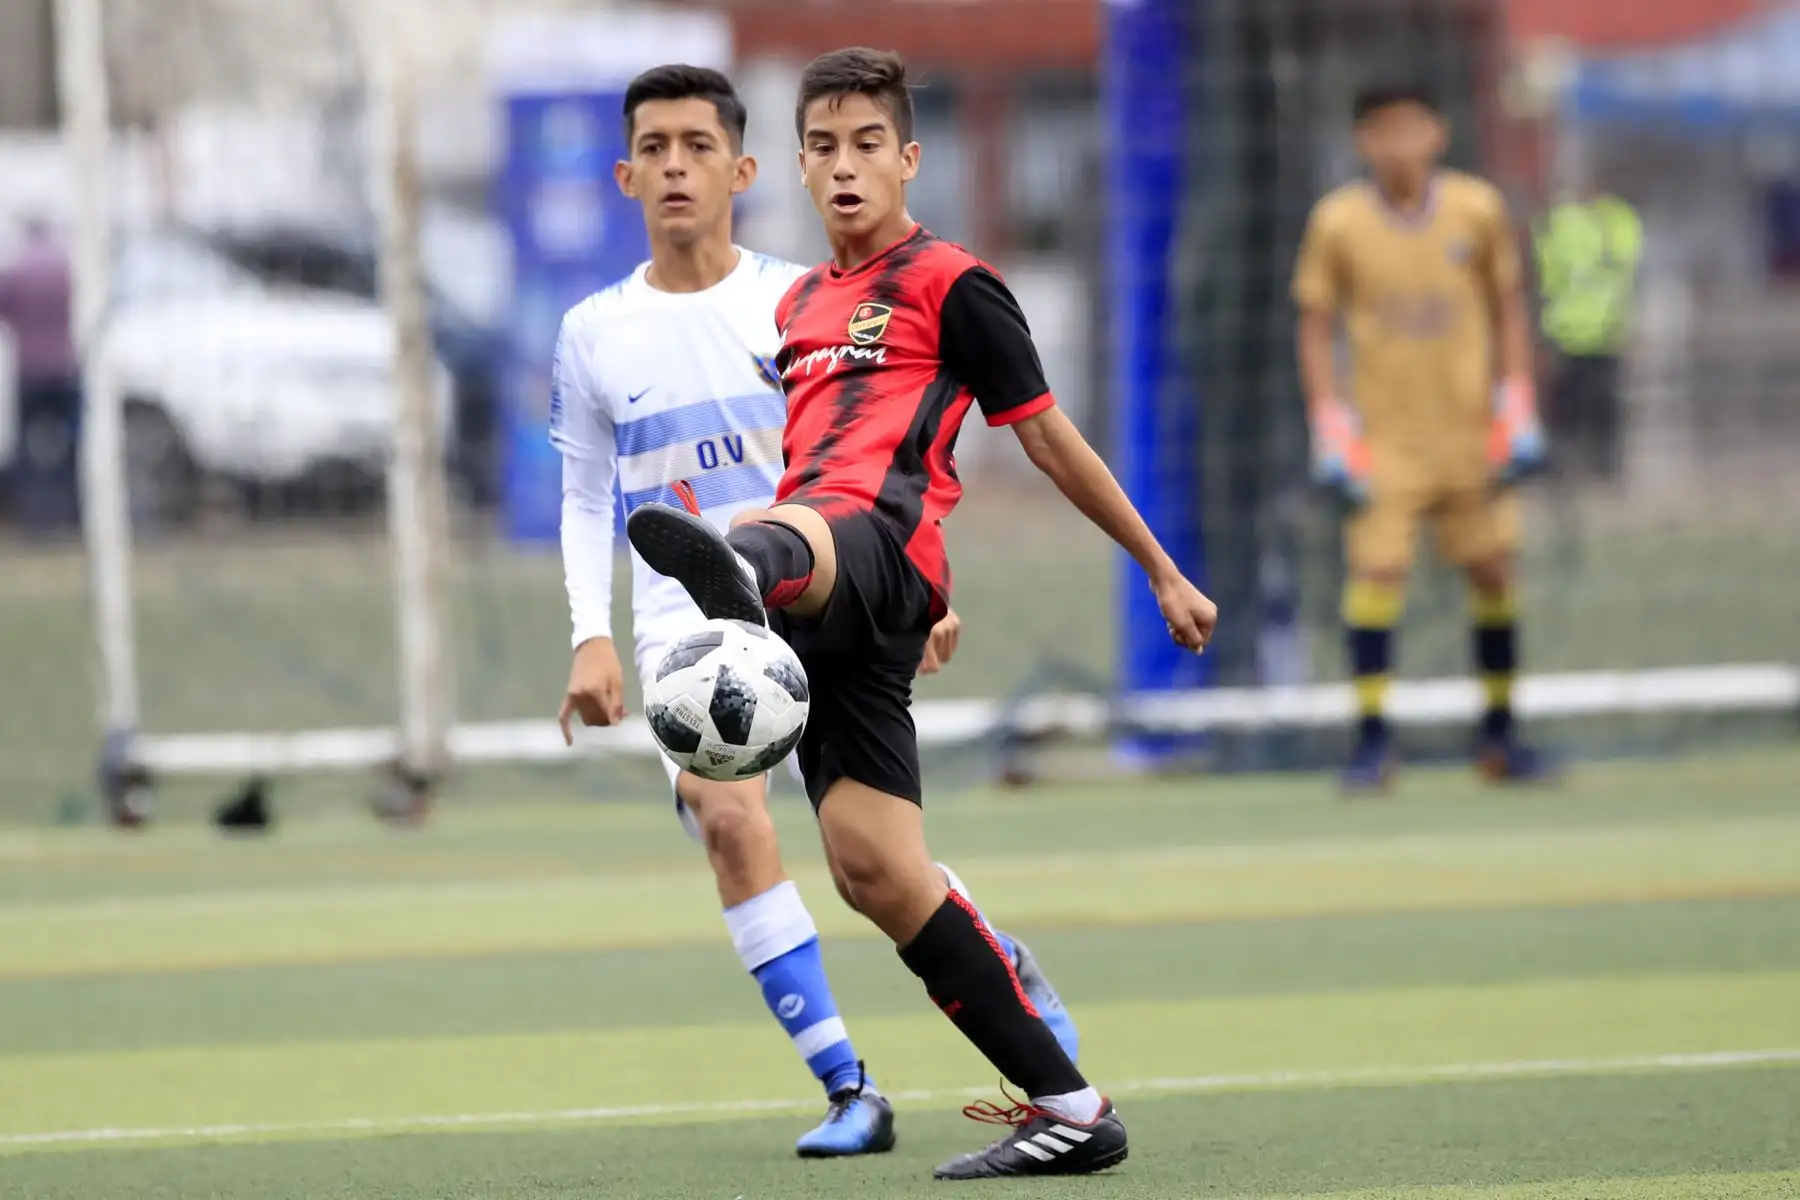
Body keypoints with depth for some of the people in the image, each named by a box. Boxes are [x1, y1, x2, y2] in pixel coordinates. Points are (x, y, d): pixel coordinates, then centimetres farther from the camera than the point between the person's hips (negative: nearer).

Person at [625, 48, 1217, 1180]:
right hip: (831, 614, 7)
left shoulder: (948, 281, 6)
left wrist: (1164, 573, 14)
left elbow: (1047, 434, 9)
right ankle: (1071, 1110, 6)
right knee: (876, 872, 0)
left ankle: (743, 573, -85)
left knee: (795, 541, -43)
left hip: (878, 538, -7)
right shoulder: (800, 303, 28)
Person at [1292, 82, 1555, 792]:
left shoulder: (1478, 209, -1)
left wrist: (1517, 406, 2)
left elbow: (1508, 307, 9)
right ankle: (1372, 740, -9)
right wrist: (1330, 425, -6)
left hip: (1472, 429, 2)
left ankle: (1499, 731, 18)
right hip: (1385, 433, -2)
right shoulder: (1338, 222, -4)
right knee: (1376, 566, -13)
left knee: (1492, 568, 4)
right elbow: (1315, 327, 2)